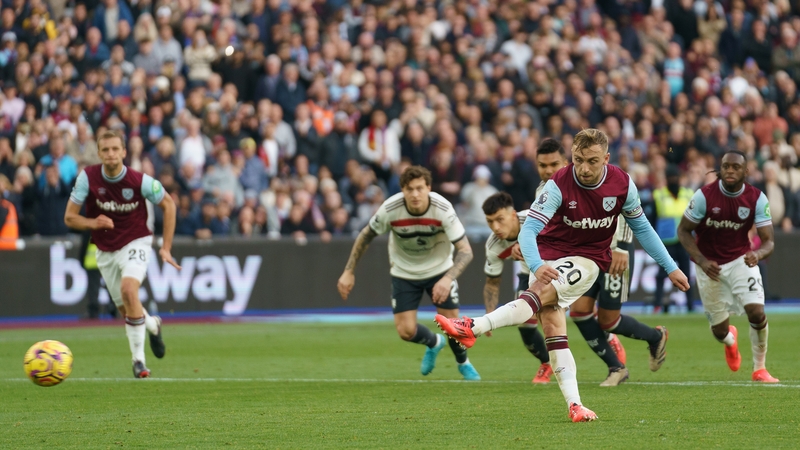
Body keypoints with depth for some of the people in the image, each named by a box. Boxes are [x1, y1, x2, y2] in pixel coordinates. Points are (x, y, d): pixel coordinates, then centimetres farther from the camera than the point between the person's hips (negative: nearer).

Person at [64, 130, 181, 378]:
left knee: (128, 289, -29)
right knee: (126, 310, 9)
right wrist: (93, 222, -30)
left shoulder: (140, 181, -19)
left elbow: (168, 205, -2)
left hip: (135, 242, -3)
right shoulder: (87, 177, -15)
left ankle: (138, 358, -20)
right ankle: (152, 324, 46)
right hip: (105, 251, 3)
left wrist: (166, 247, -4)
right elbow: (69, 217, -9)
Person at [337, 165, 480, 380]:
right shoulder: (390, 209, -27)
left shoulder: (443, 209, -29)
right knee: (406, 331, -7)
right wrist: (349, 272, -8)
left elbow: (465, 251, -29)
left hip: (439, 268, -1)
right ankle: (434, 343, 30)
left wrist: (448, 278, -45)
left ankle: (463, 363, 27)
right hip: (404, 272, 1)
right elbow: (365, 236, -8)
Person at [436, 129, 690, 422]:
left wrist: (670, 267, 10)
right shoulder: (559, 185, -18)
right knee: (551, 323, -15)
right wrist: (536, 266, -43)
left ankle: (473, 328, -41)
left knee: (541, 293, -27)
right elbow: (528, 230, -23)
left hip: (588, 258, -1)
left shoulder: (622, 184, -11)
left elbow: (641, 227, 7)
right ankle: (574, 405, -18)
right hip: (549, 255, 1)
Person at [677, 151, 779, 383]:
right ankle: (730, 340, 46)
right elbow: (683, 230, -8)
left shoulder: (757, 199, -14)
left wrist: (758, 253, -39)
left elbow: (768, 241, -15)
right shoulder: (704, 196, -18)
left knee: (756, 312, -21)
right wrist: (701, 261, -21)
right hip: (710, 265, 0)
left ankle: (760, 369, 0)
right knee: (719, 330, 4)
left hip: (741, 260, 0)